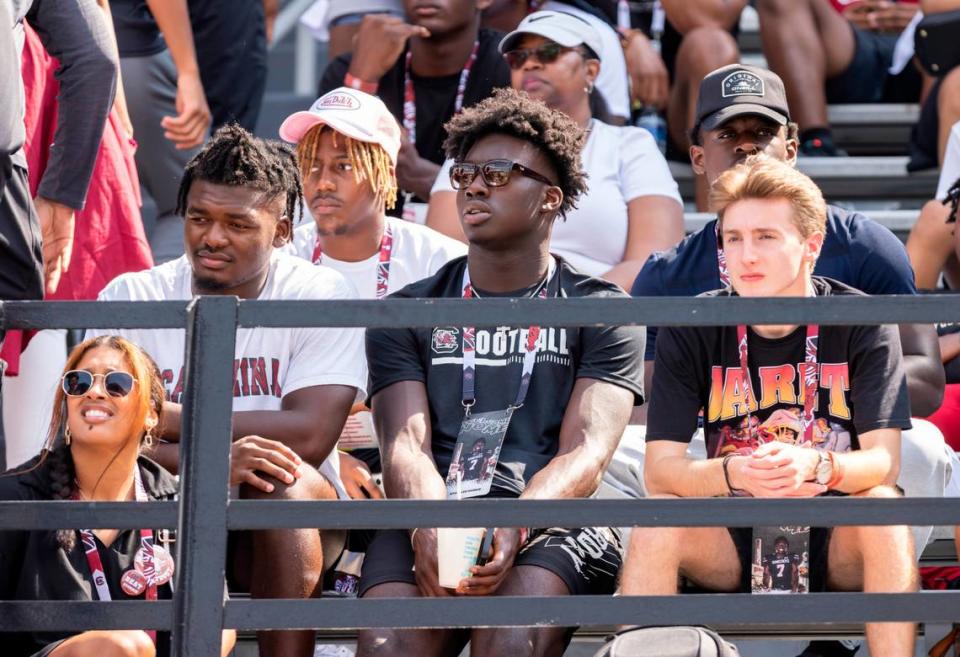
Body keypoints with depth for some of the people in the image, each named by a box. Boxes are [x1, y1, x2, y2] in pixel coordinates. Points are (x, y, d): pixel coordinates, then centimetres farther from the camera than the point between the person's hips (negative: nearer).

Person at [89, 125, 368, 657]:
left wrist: (166, 418, -17)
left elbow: (310, 436, -19)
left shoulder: (320, 296, -6)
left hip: (285, 533, -1)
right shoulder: (131, 298, -1)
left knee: (280, 480, -33)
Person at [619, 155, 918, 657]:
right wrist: (735, 473, -33)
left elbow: (883, 461, -14)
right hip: (732, 537, 1)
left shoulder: (862, 321, -6)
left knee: (882, 503, -32)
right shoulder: (691, 329, -3)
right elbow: (660, 469, -11)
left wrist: (815, 465, -36)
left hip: (837, 540, -1)